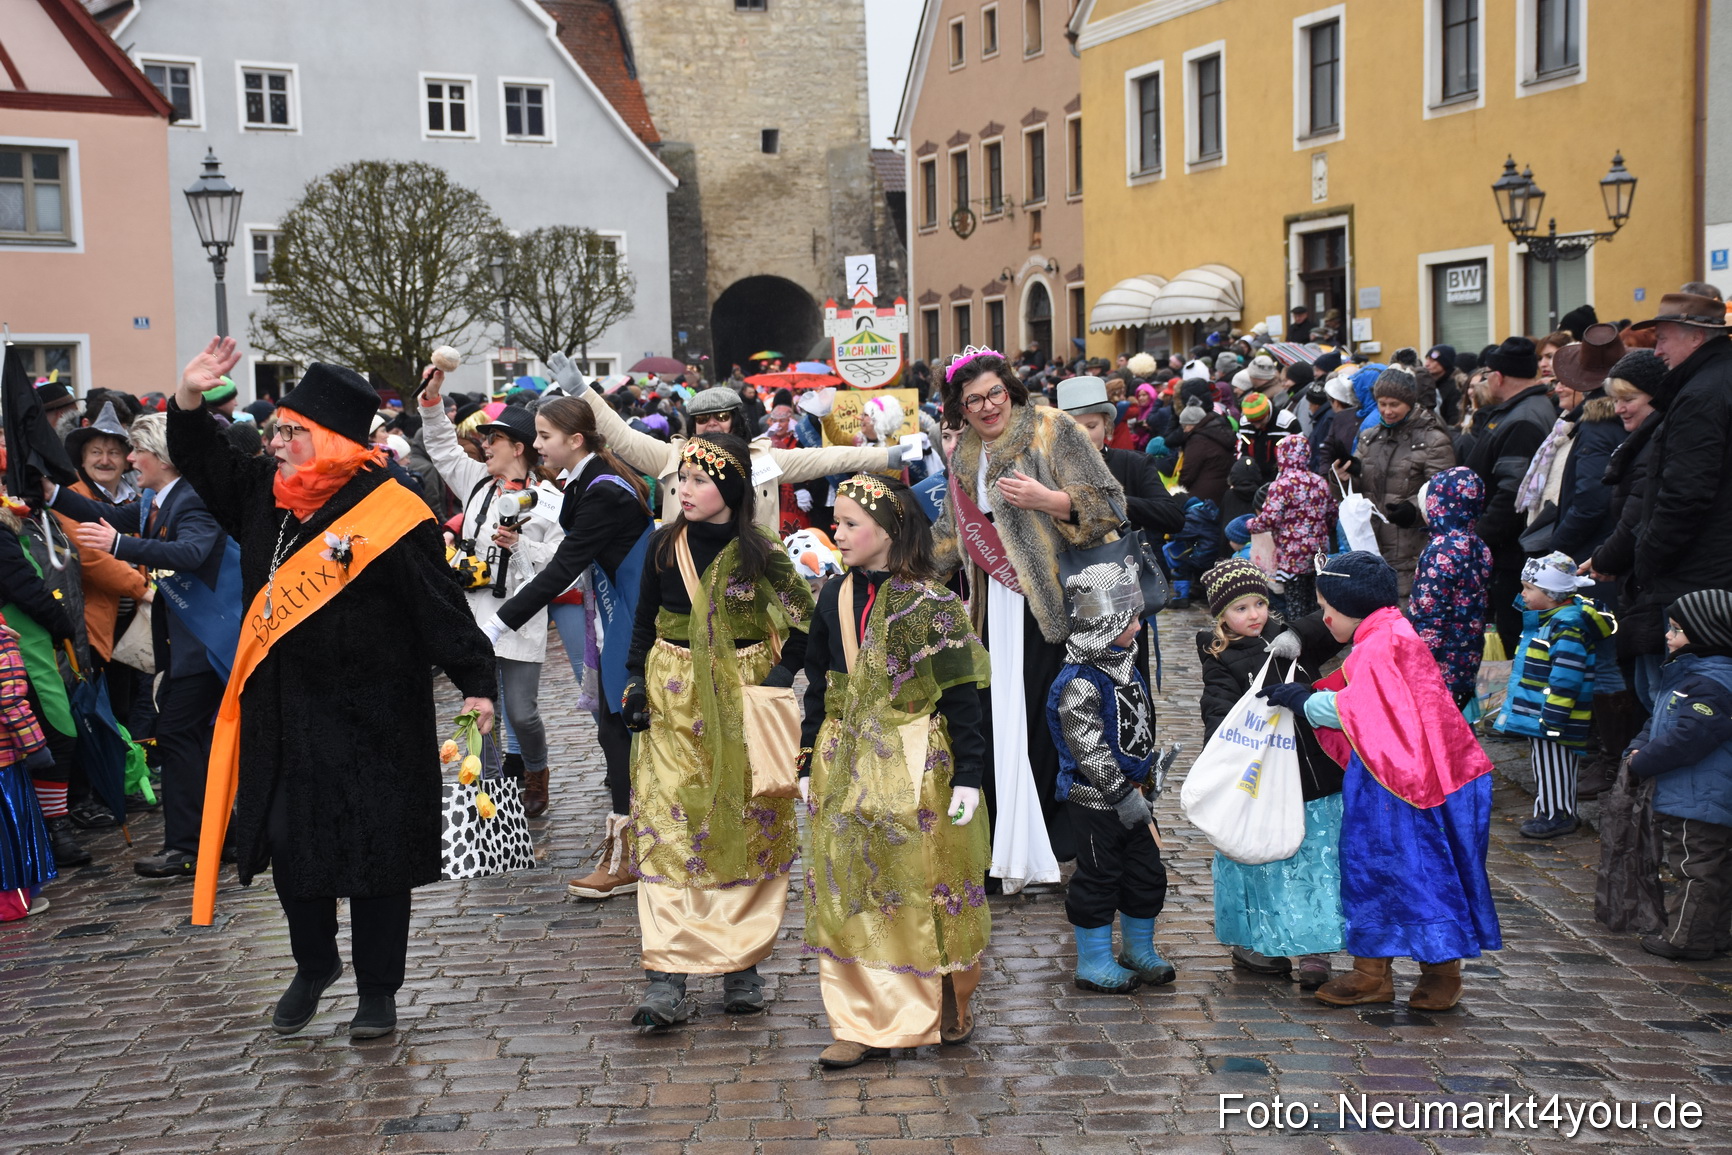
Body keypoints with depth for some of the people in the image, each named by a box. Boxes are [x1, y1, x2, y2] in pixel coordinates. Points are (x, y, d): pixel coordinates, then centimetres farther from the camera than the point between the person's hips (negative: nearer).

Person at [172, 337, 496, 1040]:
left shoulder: (390, 517, -14)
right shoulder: (266, 497, 6)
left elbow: (440, 605, -13)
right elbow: (201, 463, 19)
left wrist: (474, 682, -16)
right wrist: (190, 400, 2)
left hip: (370, 724, -6)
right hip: (282, 717, 6)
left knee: (373, 856, 4)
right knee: (291, 848, 14)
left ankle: (377, 990, 19)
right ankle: (313, 966, 37)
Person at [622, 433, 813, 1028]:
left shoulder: (759, 553, -6)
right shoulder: (665, 544, 2)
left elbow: (804, 620, 0)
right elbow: (644, 621, 10)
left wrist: (779, 679, -10)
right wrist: (635, 683, 1)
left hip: (742, 701, -2)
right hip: (673, 700, 2)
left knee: (747, 831, 5)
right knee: (666, 832, -5)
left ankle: (743, 966, 17)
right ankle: (668, 980, -5)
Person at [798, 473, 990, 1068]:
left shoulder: (930, 603, -10)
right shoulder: (835, 598, 5)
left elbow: (962, 693, -9)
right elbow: (818, 685, 13)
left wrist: (968, 774, -11)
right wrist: (809, 762, 12)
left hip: (917, 767, -5)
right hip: (846, 764, 5)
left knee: (923, 885, 4)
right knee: (850, 889, 5)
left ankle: (950, 1007, 25)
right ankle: (865, 1023, 15)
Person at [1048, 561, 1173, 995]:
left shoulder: (1125, 666, 7)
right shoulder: (1080, 682, -22)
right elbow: (1088, 750, -24)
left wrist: (1149, 768, 21)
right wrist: (1123, 795, -22)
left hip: (1129, 792, 9)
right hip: (1094, 800, -9)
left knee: (1147, 870, 15)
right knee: (1098, 877, 2)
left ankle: (1140, 950, 32)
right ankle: (1093, 964, 16)